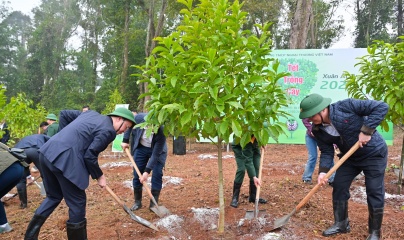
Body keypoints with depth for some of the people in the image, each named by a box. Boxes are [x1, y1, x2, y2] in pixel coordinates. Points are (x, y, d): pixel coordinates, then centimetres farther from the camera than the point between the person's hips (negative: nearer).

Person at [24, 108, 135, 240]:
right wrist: (99, 176, 4)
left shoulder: (91, 113, 20)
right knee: (77, 203, 7)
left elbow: (64, 114, 25)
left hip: (48, 152, 9)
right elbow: (89, 155, -9)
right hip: (65, 160, -9)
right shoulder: (108, 130, -6)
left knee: (53, 196, 26)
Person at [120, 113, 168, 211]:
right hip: (141, 147, 3)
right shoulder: (140, 118, -31)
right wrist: (125, 140, -9)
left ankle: (154, 203, 3)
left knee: (157, 174, -10)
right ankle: (137, 202, 17)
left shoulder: (161, 131, -37)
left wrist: (147, 171, -33)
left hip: (157, 150, -2)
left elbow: (155, 154, -31)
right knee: (137, 174, 3)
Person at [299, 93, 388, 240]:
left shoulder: (346, 106, -29)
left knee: (374, 192, -2)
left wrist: (366, 131, -31)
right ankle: (341, 223, 23)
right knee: (339, 187, 4)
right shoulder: (318, 130, -11)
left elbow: (382, 107, -26)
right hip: (350, 157, 6)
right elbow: (326, 152, -8)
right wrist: (323, 171, -23)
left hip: (374, 153, -5)